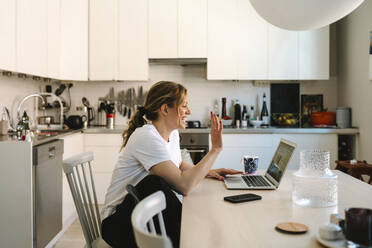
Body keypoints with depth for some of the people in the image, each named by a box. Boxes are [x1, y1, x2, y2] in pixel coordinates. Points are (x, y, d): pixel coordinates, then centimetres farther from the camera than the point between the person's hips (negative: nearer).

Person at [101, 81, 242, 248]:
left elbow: (179, 166, 25)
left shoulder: (172, 134, 5)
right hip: (119, 223, -6)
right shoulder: (147, 137, -23)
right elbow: (184, 185, -33)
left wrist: (207, 171, 5)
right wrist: (216, 149, -25)